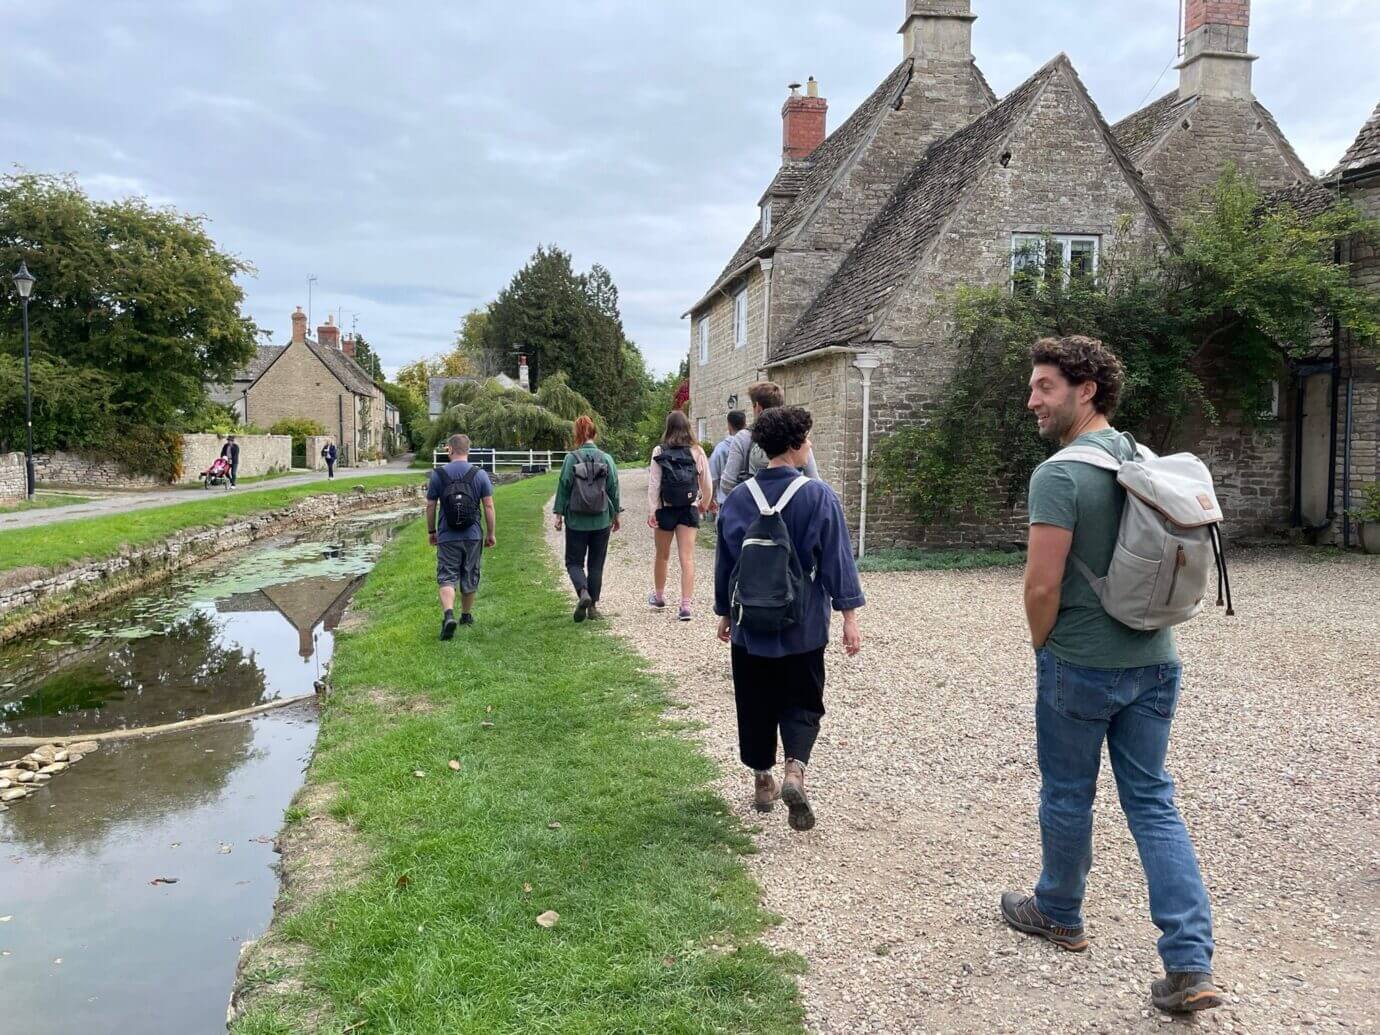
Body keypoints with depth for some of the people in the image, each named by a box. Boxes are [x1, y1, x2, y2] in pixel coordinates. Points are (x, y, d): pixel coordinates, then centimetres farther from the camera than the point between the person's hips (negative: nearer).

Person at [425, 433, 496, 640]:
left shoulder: (438, 475, -3)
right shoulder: (480, 474, -3)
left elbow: (430, 506, 1)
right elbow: (488, 507, -4)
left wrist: (431, 531, 13)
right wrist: (491, 533, 5)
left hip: (447, 537, -1)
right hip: (473, 536, 1)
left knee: (447, 578, -1)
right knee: (470, 578, 15)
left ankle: (448, 614, -22)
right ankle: (466, 615, 29)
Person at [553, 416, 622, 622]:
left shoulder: (571, 458, -8)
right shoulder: (606, 459, -3)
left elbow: (563, 487, -5)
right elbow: (614, 489, 3)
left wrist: (558, 514, 3)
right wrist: (616, 515, 13)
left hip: (576, 521, -2)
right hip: (602, 521, 2)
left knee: (574, 561, 9)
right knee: (596, 564, 12)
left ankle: (583, 592, -17)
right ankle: (593, 606, 14)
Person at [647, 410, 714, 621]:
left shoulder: (659, 452, -7)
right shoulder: (697, 452, -3)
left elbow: (654, 484, -9)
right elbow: (706, 483, 1)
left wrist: (651, 511, -6)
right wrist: (705, 503, 18)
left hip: (665, 509, 0)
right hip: (689, 509, 0)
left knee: (662, 555, 18)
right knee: (687, 558, 0)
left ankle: (659, 596, 36)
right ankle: (685, 606, -7)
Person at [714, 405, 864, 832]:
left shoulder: (739, 497, -1)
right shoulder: (818, 495, -10)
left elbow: (725, 560, 8)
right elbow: (838, 558, -11)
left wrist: (725, 612, 19)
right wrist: (849, 614, -6)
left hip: (749, 624, 2)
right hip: (803, 626, -2)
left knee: (755, 704, 15)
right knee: (801, 703, 9)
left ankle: (762, 781, 23)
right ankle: (795, 772, -11)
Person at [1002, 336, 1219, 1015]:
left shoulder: (1060, 475, -18)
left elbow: (1043, 584, -20)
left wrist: (1040, 642, -2)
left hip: (1081, 665, -6)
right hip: (1155, 660, 7)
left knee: (1068, 796, 13)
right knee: (1153, 802, 11)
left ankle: (1059, 914, 33)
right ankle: (1190, 964, 7)